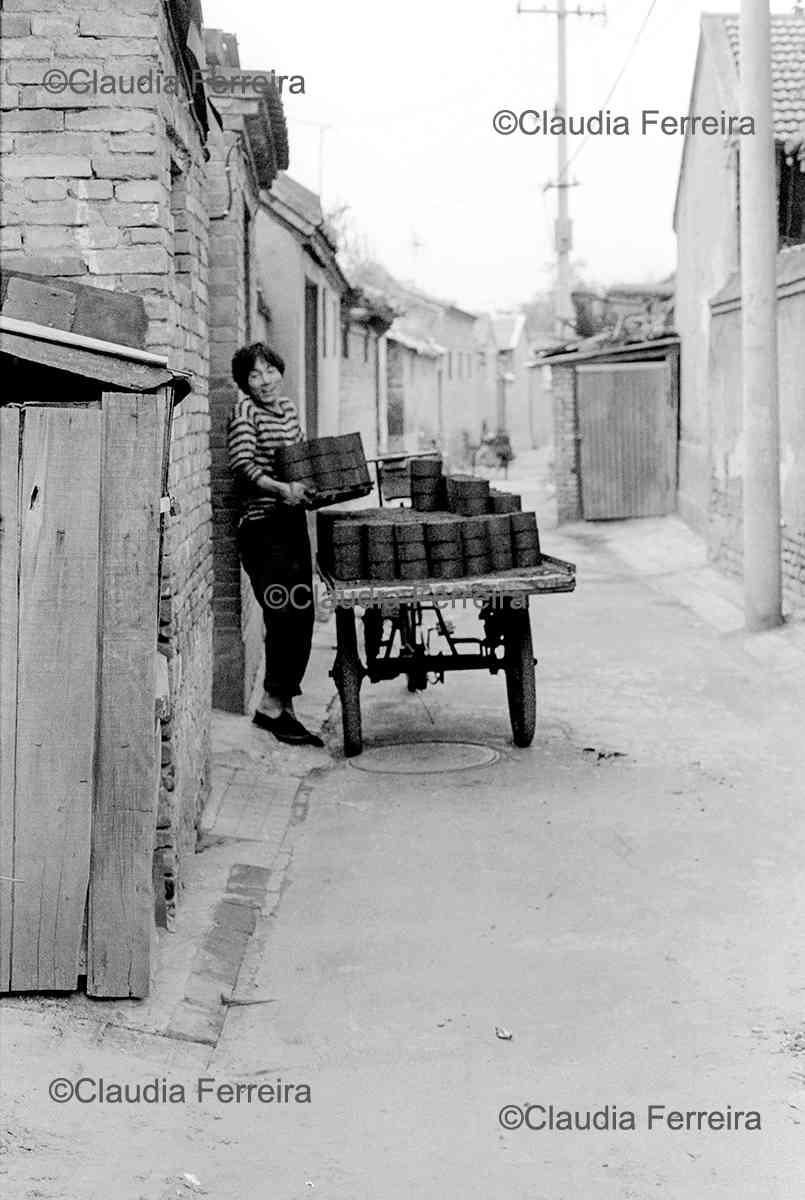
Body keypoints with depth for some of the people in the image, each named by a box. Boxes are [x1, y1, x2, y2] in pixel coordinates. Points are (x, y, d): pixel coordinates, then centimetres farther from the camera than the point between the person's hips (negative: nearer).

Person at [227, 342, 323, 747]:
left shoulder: (288, 409, 16)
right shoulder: (244, 411, -6)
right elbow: (242, 466, -18)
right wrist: (282, 488, -31)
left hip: (293, 523, 8)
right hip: (262, 527, -8)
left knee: (301, 619, 6)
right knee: (286, 616, -12)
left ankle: (282, 708, 13)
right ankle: (273, 706, -2)